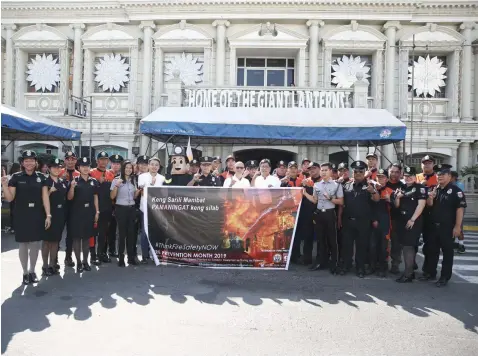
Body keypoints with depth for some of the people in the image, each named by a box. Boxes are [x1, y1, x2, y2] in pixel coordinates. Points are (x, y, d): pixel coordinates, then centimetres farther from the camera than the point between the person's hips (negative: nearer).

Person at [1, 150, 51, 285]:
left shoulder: (41, 177, 3)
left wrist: (48, 215, -5)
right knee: (23, 244, 6)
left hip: (37, 216, 1)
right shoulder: (16, 177, -1)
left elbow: (45, 197, 1)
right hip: (22, 216, -1)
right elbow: (9, 198, -3)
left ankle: (32, 271, 23)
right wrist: (4, 185, -19)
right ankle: (25, 272, 20)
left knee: (35, 243, 6)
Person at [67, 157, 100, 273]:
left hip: (89, 212, 3)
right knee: (77, 237, 2)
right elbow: (69, 198, -3)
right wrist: (72, 187, -21)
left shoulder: (94, 181, 6)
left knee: (87, 237, 10)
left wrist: (97, 212, 6)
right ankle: (78, 262, 13)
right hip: (76, 212, -2)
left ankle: (85, 261, 21)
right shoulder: (74, 181, -2)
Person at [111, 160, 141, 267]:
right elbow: (112, 197, -7)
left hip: (132, 208, 4)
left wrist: (138, 190, -1)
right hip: (121, 209, -4)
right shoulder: (117, 180, -5)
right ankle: (121, 258, 8)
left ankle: (131, 257, 15)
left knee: (131, 232, 7)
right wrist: (116, 186, -19)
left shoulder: (133, 180, 10)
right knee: (122, 233, -1)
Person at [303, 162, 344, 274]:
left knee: (332, 239, 3)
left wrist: (330, 198, -16)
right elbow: (314, 201, 11)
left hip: (330, 214, -4)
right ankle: (321, 262, 21)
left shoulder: (337, 185, -3)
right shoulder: (316, 185, 8)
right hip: (318, 213, 4)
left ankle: (334, 264, 13)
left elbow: (341, 202, -2)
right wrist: (305, 193, 0)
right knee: (320, 238, 11)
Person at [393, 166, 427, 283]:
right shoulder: (402, 188, 14)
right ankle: (410, 271, 22)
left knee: (408, 246, -8)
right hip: (402, 221, 7)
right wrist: (397, 197, -6)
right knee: (405, 246, 11)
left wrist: (412, 219, -18)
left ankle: (408, 274, -2)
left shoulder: (420, 188, -5)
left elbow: (421, 204, -15)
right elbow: (397, 206, 15)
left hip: (414, 222, -7)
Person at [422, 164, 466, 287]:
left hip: (447, 227, -6)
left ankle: (445, 277, 13)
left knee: (447, 251, 4)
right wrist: (430, 198, -12)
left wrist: (457, 226, -18)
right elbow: (429, 205, 11)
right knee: (432, 250, 13)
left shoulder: (456, 190, -9)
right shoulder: (435, 189, 10)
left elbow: (460, 208, -13)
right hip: (433, 226, 6)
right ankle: (430, 272, 25)